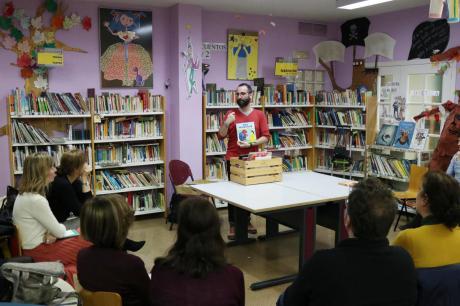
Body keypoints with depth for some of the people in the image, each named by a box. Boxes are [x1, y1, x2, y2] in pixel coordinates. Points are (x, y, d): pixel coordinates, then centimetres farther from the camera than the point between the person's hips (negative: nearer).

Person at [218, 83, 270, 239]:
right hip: (233, 159, -1)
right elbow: (220, 136, 2)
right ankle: (233, 225, 6)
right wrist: (227, 123, -16)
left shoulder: (259, 115, 3)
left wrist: (251, 144, -17)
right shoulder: (230, 114, 3)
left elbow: (265, 137, -2)